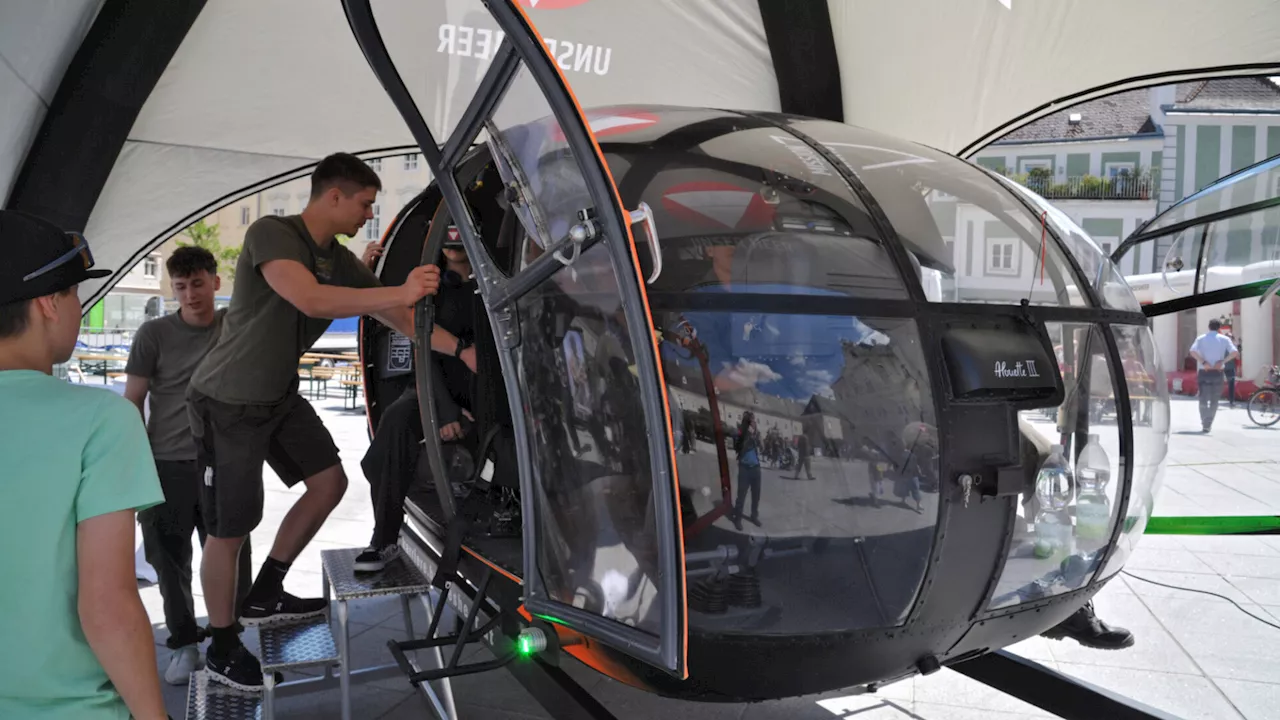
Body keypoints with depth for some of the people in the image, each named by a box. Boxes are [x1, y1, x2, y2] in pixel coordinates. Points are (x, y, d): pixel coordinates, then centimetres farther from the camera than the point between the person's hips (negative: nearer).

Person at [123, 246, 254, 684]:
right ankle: (184, 644, 21)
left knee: (230, 557, 2)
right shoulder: (154, 334, -1)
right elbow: (132, 402, 1)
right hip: (165, 467, -1)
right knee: (171, 561, 6)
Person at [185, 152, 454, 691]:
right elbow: (310, 300, -38)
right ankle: (221, 651, 19)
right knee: (230, 529, 0)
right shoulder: (270, 233, -21)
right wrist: (400, 292, -40)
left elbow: (398, 318, 3)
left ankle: (263, 597, 23)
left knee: (329, 483, 7)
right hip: (228, 403, -8)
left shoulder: (341, 262, 1)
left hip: (280, 396, 8)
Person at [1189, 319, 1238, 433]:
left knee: (1203, 399, 2)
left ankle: (1205, 424, -11)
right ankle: (1208, 423, 13)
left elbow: (1193, 352, -13)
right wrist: (1222, 361, -8)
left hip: (1204, 372, 0)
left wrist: (1203, 362, -13)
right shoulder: (1224, 339, 5)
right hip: (1218, 373, 0)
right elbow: (1235, 352, -9)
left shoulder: (1201, 338, 5)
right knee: (1214, 400, 13)